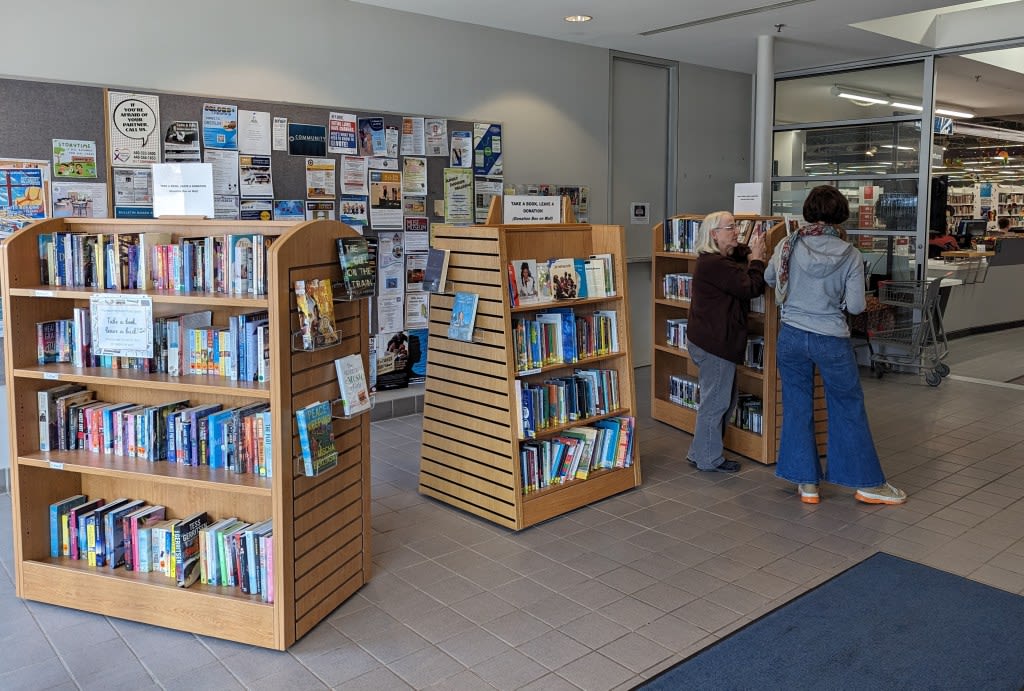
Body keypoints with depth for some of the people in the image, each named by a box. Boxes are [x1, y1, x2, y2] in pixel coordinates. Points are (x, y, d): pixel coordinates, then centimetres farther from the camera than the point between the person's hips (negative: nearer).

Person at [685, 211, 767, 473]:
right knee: (716, 402, 0)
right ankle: (709, 460, 13)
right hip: (714, 343, -11)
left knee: (726, 397, 20)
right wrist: (756, 259, -8)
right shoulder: (714, 264, -20)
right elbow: (750, 288, -21)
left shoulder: (722, 259, 15)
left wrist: (752, 255, 1)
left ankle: (699, 453, 29)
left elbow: (751, 285, 13)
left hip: (714, 340, 11)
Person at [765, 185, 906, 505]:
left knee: (797, 407, 12)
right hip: (832, 340, -1)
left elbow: (769, 278, 12)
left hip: (791, 336, 2)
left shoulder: (788, 245, -6)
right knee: (849, 408, 12)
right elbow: (855, 306, -9)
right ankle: (868, 483, 21)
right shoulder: (850, 255, -9)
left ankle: (806, 483, 17)